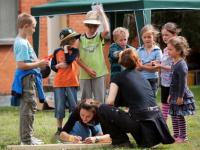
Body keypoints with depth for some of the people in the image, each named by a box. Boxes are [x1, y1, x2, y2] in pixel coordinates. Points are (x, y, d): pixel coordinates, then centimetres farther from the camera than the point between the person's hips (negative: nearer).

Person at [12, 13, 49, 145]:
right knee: (29, 108, -6)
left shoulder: (23, 41, 13)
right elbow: (21, 65, -23)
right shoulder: (22, 43, -18)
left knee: (28, 108, 16)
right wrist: (39, 64, -17)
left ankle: (27, 136, 24)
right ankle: (26, 139, -2)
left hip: (29, 78, 11)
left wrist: (38, 62, 12)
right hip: (27, 78, -11)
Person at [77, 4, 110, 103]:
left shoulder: (99, 37, 1)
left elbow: (107, 30, -22)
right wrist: (87, 69, -7)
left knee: (99, 100, 0)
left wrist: (101, 13, -16)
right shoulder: (81, 39, 2)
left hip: (99, 73, -1)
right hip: (84, 74, 1)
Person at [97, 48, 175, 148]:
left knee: (103, 109, 6)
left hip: (140, 121, -7)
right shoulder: (142, 77, 22)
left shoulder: (119, 77, 4)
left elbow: (110, 102, -4)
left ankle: (121, 141, 5)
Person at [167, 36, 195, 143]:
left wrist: (180, 96, -22)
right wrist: (171, 94, 21)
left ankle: (183, 136, 5)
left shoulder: (181, 65, -19)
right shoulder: (174, 63, 11)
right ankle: (176, 135, 22)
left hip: (181, 96, -9)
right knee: (174, 115, 13)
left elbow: (183, 82, -22)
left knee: (180, 116, -4)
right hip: (175, 96, 9)